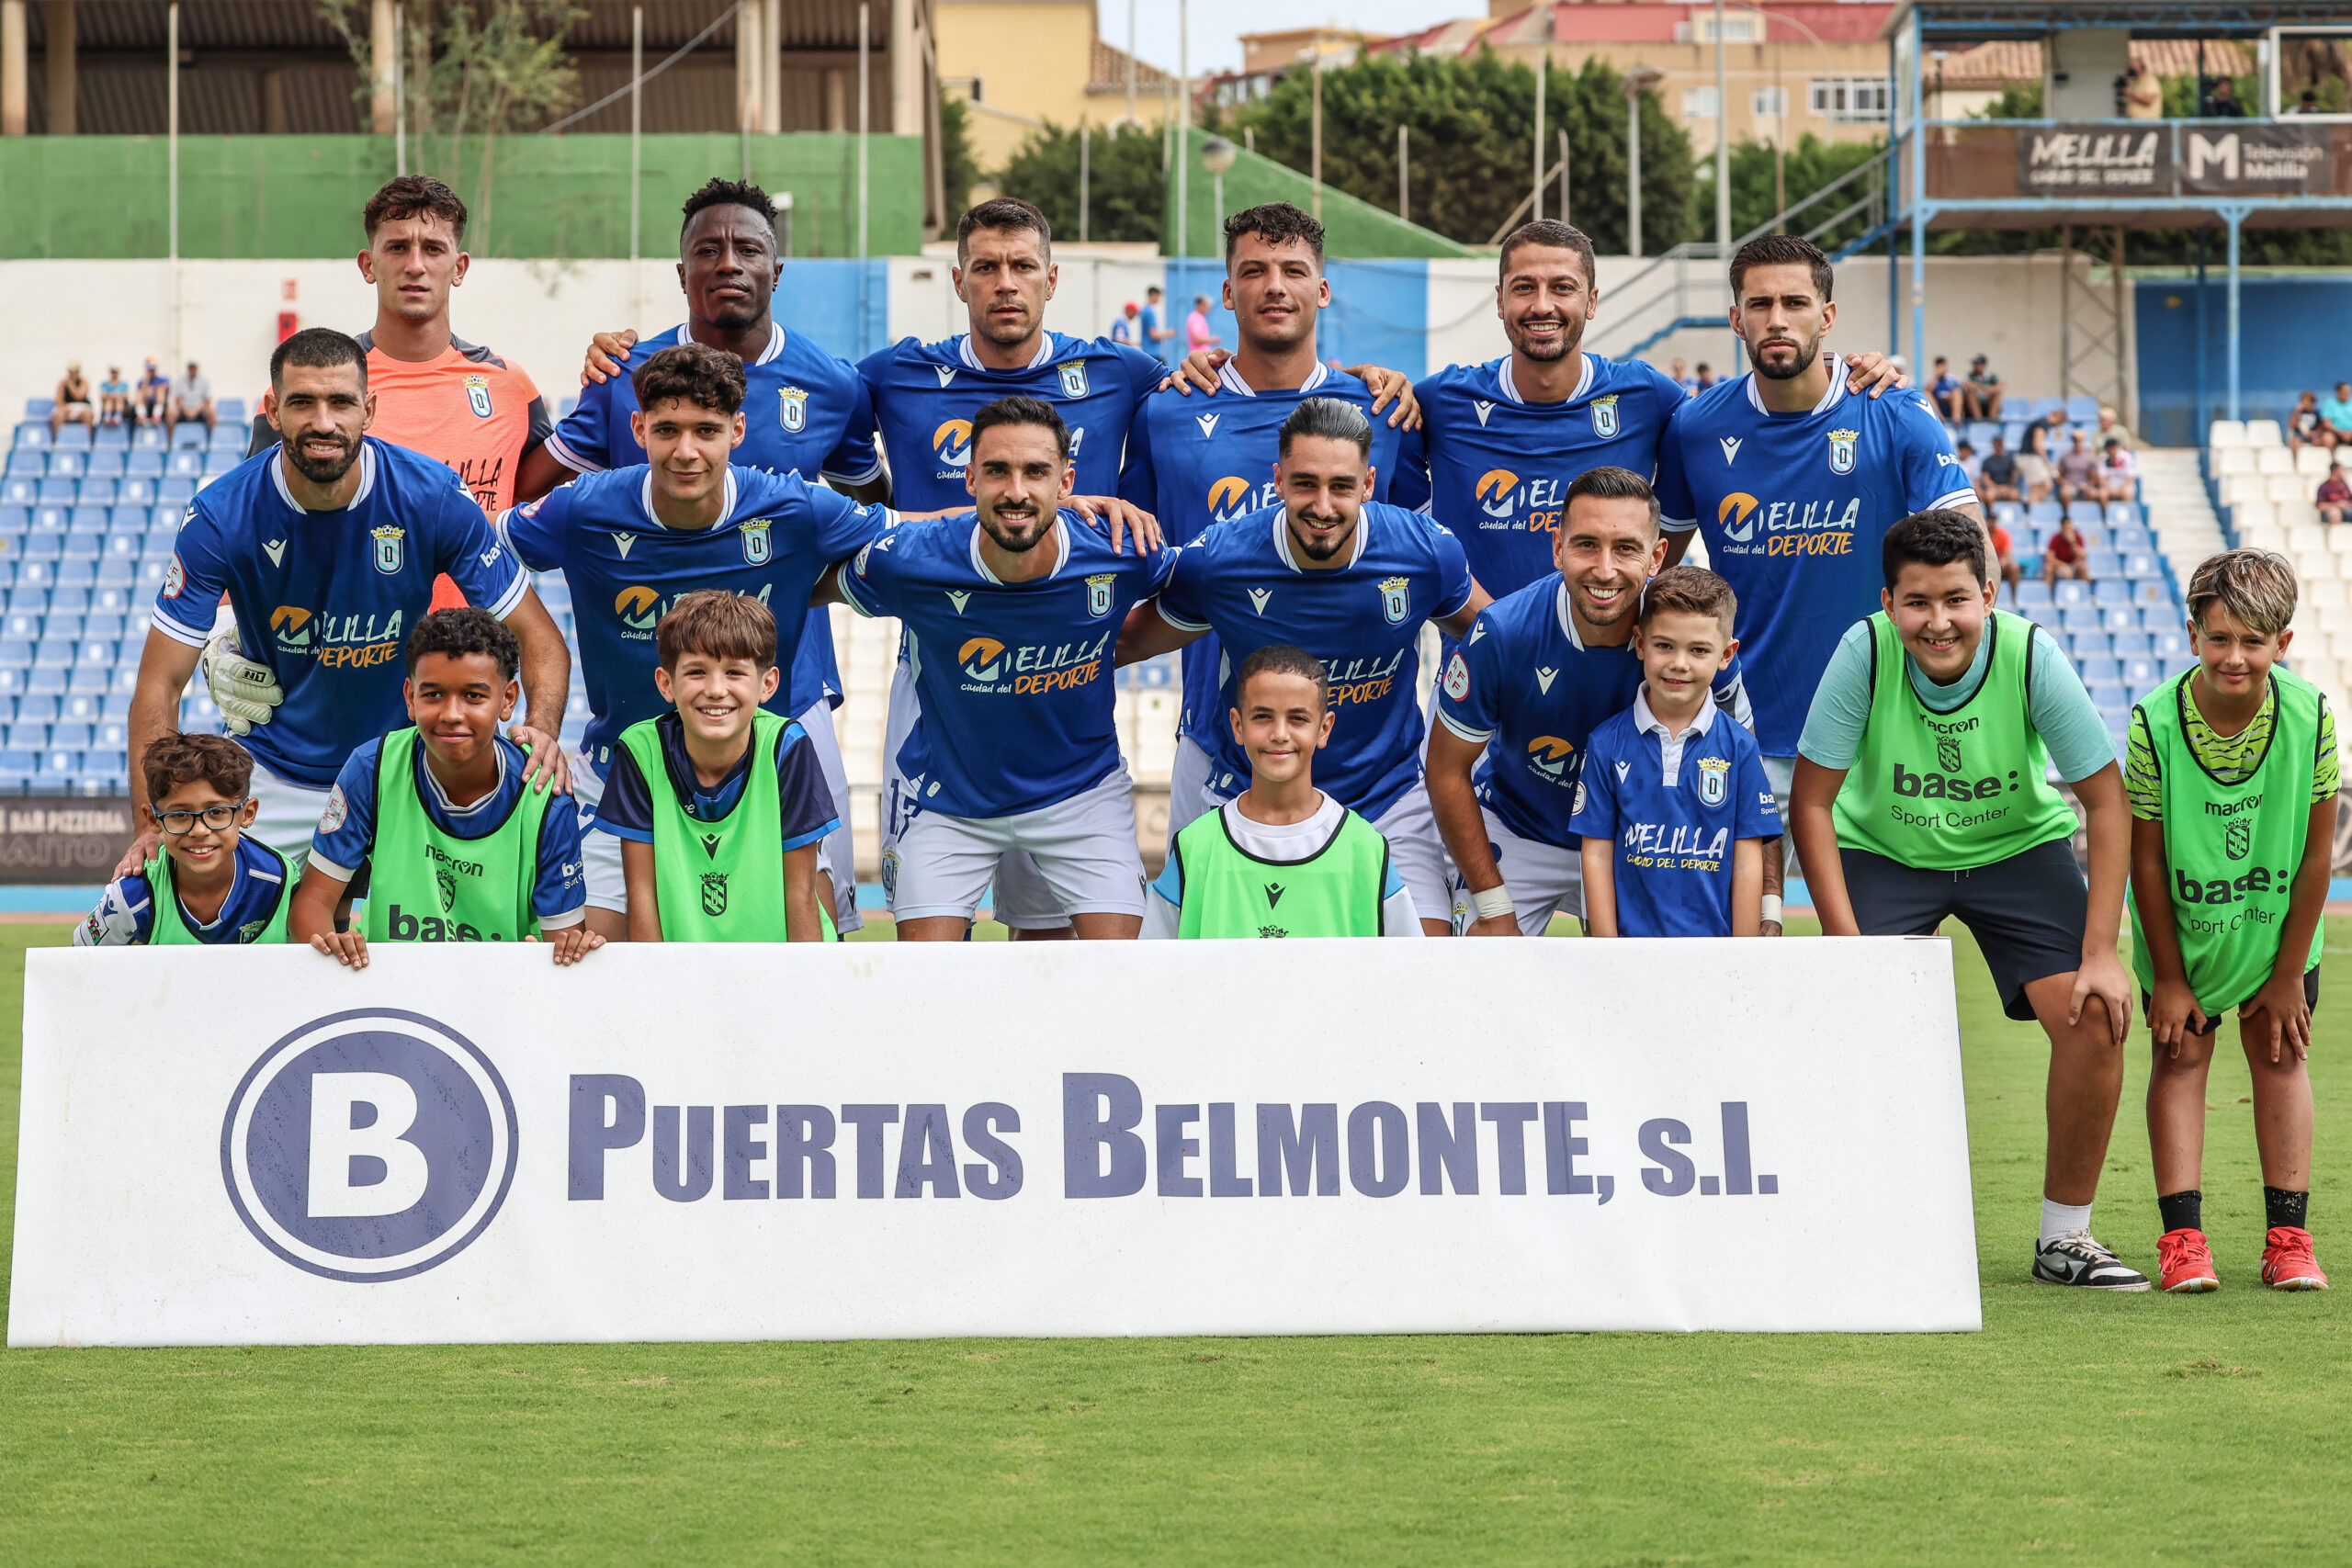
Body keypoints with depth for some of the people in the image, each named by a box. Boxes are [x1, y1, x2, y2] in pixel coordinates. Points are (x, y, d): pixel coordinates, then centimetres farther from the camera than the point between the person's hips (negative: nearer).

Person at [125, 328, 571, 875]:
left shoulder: (433, 498, -16)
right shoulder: (221, 517, -17)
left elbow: (540, 639, -10)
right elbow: (161, 683, -14)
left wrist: (542, 731, -31)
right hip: (278, 784, 0)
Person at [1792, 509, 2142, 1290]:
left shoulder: (2031, 656, -26)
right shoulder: (1864, 653, -26)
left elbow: (2107, 801, -17)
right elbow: (1811, 802, -17)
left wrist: (2101, 954, -21)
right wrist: (1845, 943, -23)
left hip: (2019, 848, 0)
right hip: (1883, 851, 0)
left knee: (2095, 1017, -17)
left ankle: (2065, 1237, 2)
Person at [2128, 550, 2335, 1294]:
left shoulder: (2310, 717, -25)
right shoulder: (2154, 723, -28)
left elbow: (2316, 854, -14)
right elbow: (2147, 857, -17)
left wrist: (2289, 974, -9)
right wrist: (2167, 978, -11)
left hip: (2276, 922, 1)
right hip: (2181, 924, -1)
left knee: (2280, 1053, 3)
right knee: (2180, 1053, -3)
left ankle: (2288, 1237, 7)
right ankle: (2183, 1239, -3)